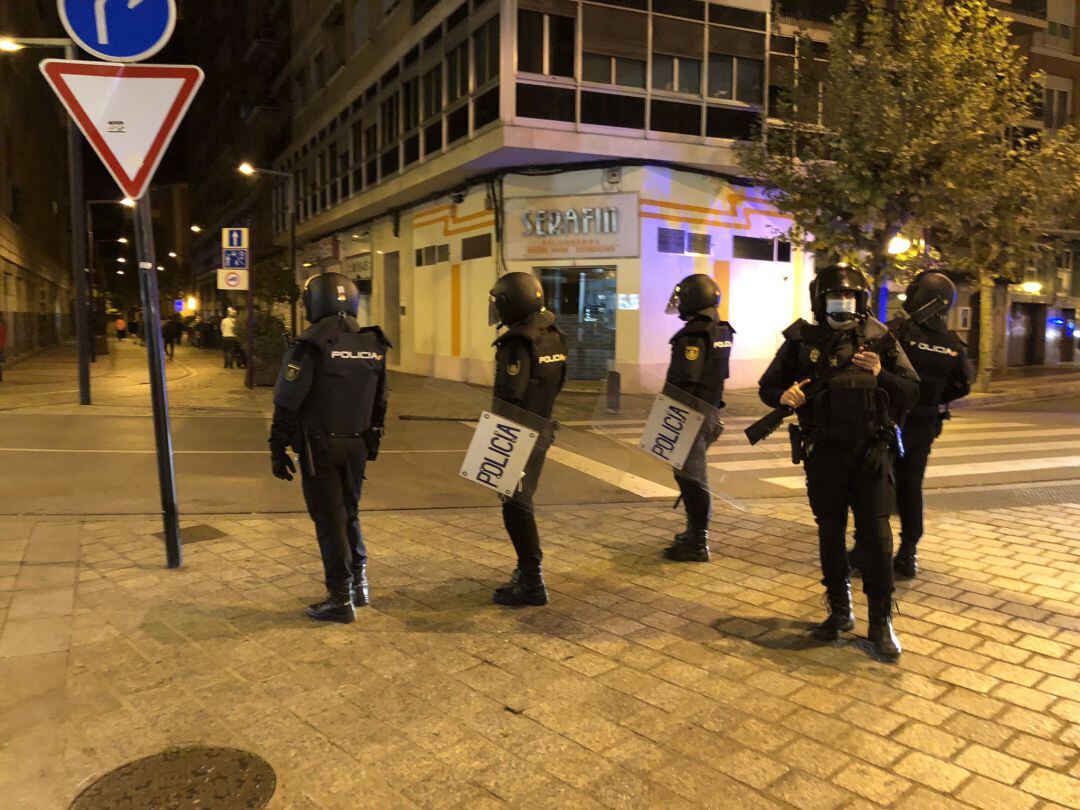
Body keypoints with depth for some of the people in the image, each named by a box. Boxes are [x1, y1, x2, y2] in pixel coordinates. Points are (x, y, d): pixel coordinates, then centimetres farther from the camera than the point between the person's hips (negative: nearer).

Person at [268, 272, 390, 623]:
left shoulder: (311, 345, -13)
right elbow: (380, 402, 11)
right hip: (357, 445, 5)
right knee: (349, 513, 20)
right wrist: (373, 441, 20)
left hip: (319, 446, -5)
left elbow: (287, 404, -13)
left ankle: (341, 599, 7)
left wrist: (278, 449, -5)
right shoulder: (372, 344, 5)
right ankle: (358, 581, 27)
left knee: (330, 520, 2)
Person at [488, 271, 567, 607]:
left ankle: (531, 582, 0)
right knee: (522, 501, 21)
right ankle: (529, 566, 32)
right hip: (541, 430, 9)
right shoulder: (554, 337, 8)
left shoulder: (518, 344, -19)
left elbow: (509, 399, -22)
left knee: (516, 507, -3)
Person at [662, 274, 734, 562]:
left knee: (690, 477, -3)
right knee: (695, 475, 20)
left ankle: (697, 544, 3)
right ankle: (696, 531, 32)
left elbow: (684, 384, -23)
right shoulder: (722, 332, 11)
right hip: (710, 412, 10)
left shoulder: (693, 336, -19)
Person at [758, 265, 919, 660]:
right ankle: (840, 611, 26)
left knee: (876, 532, -3)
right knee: (830, 532, 11)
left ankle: (881, 621, 9)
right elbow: (767, 387, 6)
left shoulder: (879, 339, 1)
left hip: (870, 450, -1)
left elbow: (911, 390, 2)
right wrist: (784, 395, -17)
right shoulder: (802, 341, 0)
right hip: (824, 452, 1)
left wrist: (881, 374, -17)